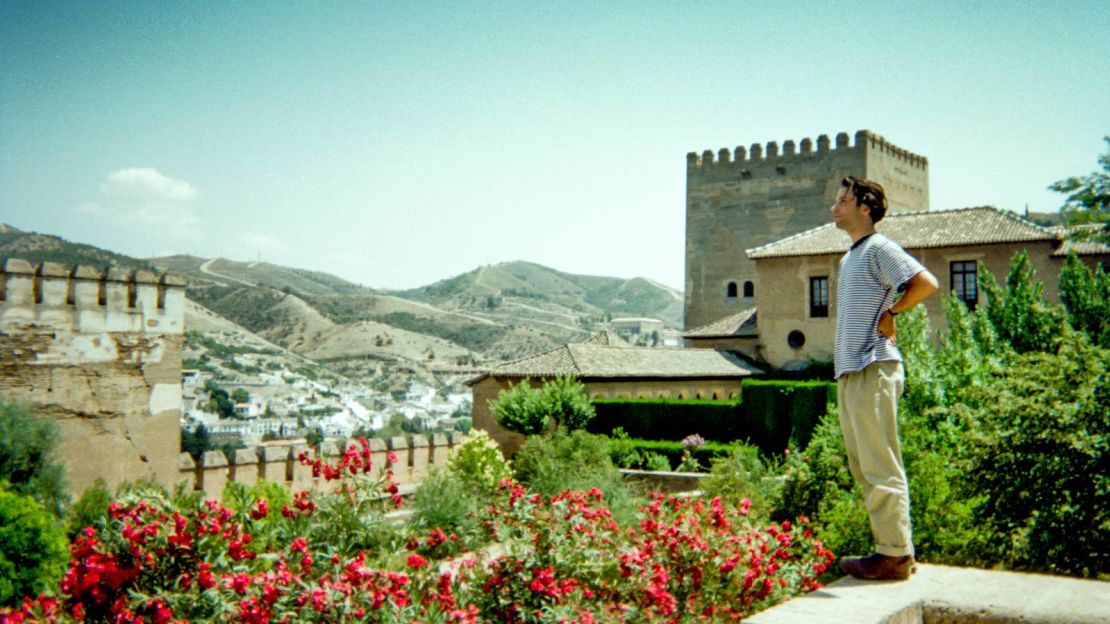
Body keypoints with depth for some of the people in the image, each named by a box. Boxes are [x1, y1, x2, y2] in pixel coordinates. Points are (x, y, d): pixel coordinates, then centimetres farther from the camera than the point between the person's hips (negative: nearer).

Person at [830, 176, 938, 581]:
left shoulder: (879, 248, -8)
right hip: (850, 372, 10)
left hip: (873, 370, -10)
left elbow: (926, 284, -20)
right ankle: (890, 548, 18)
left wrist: (891, 313, -9)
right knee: (863, 467, 12)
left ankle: (895, 555, -3)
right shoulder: (850, 258, 20)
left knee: (880, 467, -7)